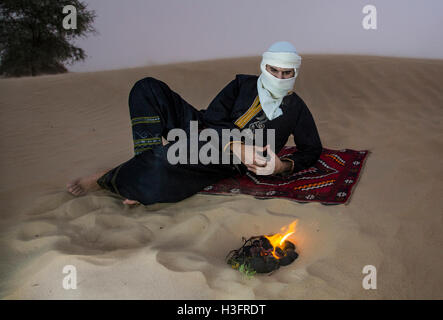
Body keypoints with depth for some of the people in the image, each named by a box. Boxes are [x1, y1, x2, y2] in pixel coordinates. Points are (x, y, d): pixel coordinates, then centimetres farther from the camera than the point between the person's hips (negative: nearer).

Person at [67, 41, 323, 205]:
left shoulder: (296, 108, 8)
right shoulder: (244, 84, 9)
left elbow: (313, 150, 12)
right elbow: (212, 118, 0)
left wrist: (283, 166, -9)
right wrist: (236, 147, -20)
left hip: (227, 163, -4)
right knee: (148, 88, -15)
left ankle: (104, 180, -9)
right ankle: (149, 165, -22)